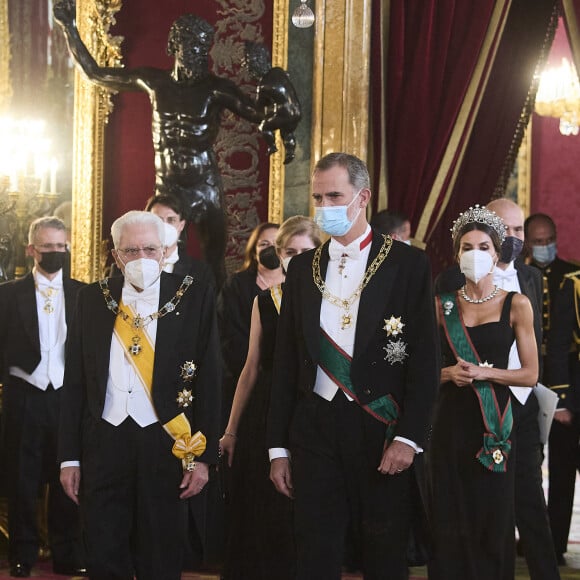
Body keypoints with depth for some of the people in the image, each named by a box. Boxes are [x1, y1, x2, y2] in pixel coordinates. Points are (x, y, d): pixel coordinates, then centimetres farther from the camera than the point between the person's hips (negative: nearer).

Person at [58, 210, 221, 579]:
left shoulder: (195, 297, 0)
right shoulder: (93, 299, 8)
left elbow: (209, 380, -1)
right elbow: (76, 380, 8)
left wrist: (203, 456, -5)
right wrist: (70, 456, 4)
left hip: (167, 443, -2)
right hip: (104, 445, 2)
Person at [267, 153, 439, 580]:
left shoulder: (407, 264, -1)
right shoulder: (303, 268, 10)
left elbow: (425, 357, -5)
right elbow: (286, 361, 11)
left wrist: (409, 438, -13)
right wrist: (278, 447, 7)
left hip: (381, 430, -3)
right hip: (315, 429, 3)